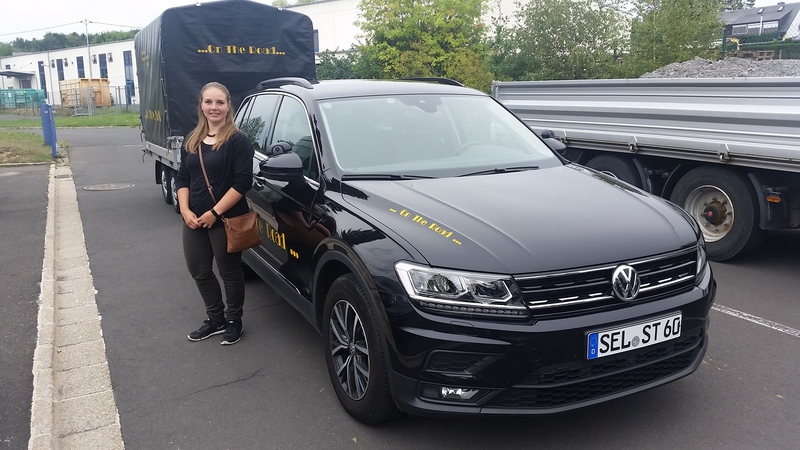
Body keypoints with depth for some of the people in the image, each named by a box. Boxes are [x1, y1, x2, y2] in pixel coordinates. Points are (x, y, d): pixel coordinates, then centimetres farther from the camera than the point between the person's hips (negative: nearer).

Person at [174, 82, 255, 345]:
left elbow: (243, 183, -16)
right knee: (199, 272, 14)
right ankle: (215, 319, 33)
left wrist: (215, 212, -18)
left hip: (226, 221, -6)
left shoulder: (238, 140, -10)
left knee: (229, 272, 8)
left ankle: (233, 321, 27)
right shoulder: (191, 141, 11)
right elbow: (182, 178, 12)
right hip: (193, 220, 7)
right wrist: (185, 210, -4)